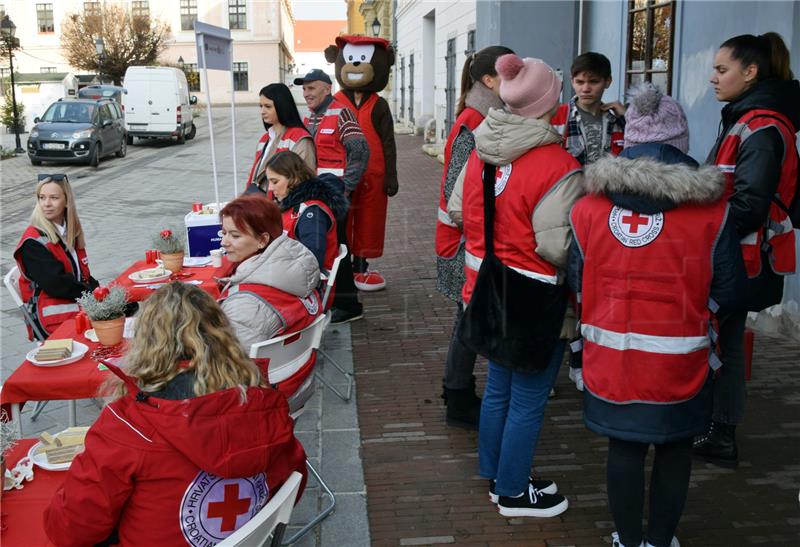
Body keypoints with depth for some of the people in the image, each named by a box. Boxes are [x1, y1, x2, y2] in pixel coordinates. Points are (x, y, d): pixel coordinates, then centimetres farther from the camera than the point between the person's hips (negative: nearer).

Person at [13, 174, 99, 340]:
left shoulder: (71, 230, 13)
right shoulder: (33, 242, -10)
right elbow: (55, 284, -17)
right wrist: (92, 293, -12)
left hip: (79, 299, 7)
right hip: (52, 316, -7)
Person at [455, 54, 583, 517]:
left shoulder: (481, 152, 0)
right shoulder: (557, 166, -23)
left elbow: (458, 209, 10)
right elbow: (559, 247, -24)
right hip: (534, 302, -8)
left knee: (498, 388, 22)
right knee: (529, 400, 9)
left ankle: (496, 477, 39)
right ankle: (513, 493, 25)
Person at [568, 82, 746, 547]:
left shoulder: (588, 208, -7)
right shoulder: (712, 210, -12)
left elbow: (577, 283, 1)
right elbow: (731, 290, -4)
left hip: (611, 355, 2)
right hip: (680, 359, -1)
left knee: (624, 448, 17)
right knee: (675, 449, 19)